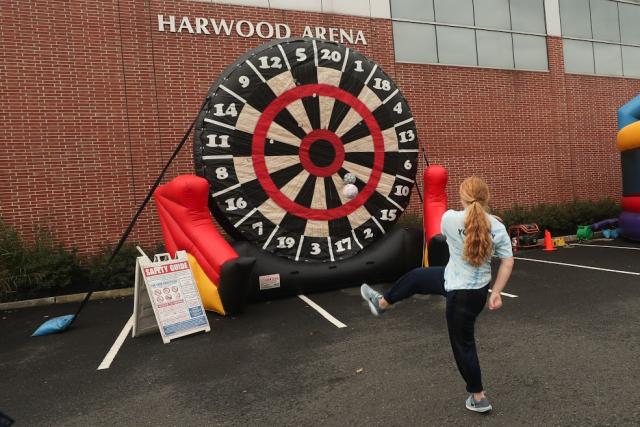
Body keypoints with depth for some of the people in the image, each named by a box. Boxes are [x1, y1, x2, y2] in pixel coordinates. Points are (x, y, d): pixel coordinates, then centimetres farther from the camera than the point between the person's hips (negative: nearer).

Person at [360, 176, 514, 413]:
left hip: (463, 293, -7)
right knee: (416, 276, 21)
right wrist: (496, 293, 0)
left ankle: (479, 398, 31)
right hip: (478, 285, 7)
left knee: (463, 343, 14)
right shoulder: (498, 227, -10)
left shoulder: (450, 218, -22)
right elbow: (508, 262, -7)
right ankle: (382, 303, 45)